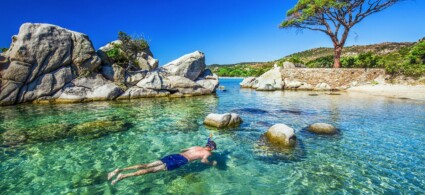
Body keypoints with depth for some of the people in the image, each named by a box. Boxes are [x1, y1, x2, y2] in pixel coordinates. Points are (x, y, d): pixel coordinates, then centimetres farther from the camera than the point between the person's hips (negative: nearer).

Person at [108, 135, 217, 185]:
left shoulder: (196, 147, 29)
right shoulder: (207, 153, 9)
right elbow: (203, 161, -14)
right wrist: (212, 164, 7)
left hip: (174, 156, 7)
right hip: (180, 161, -6)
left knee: (147, 165, -2)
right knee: (153, 170, -15)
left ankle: (120, 170, -9)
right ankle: (124, 176, -24)